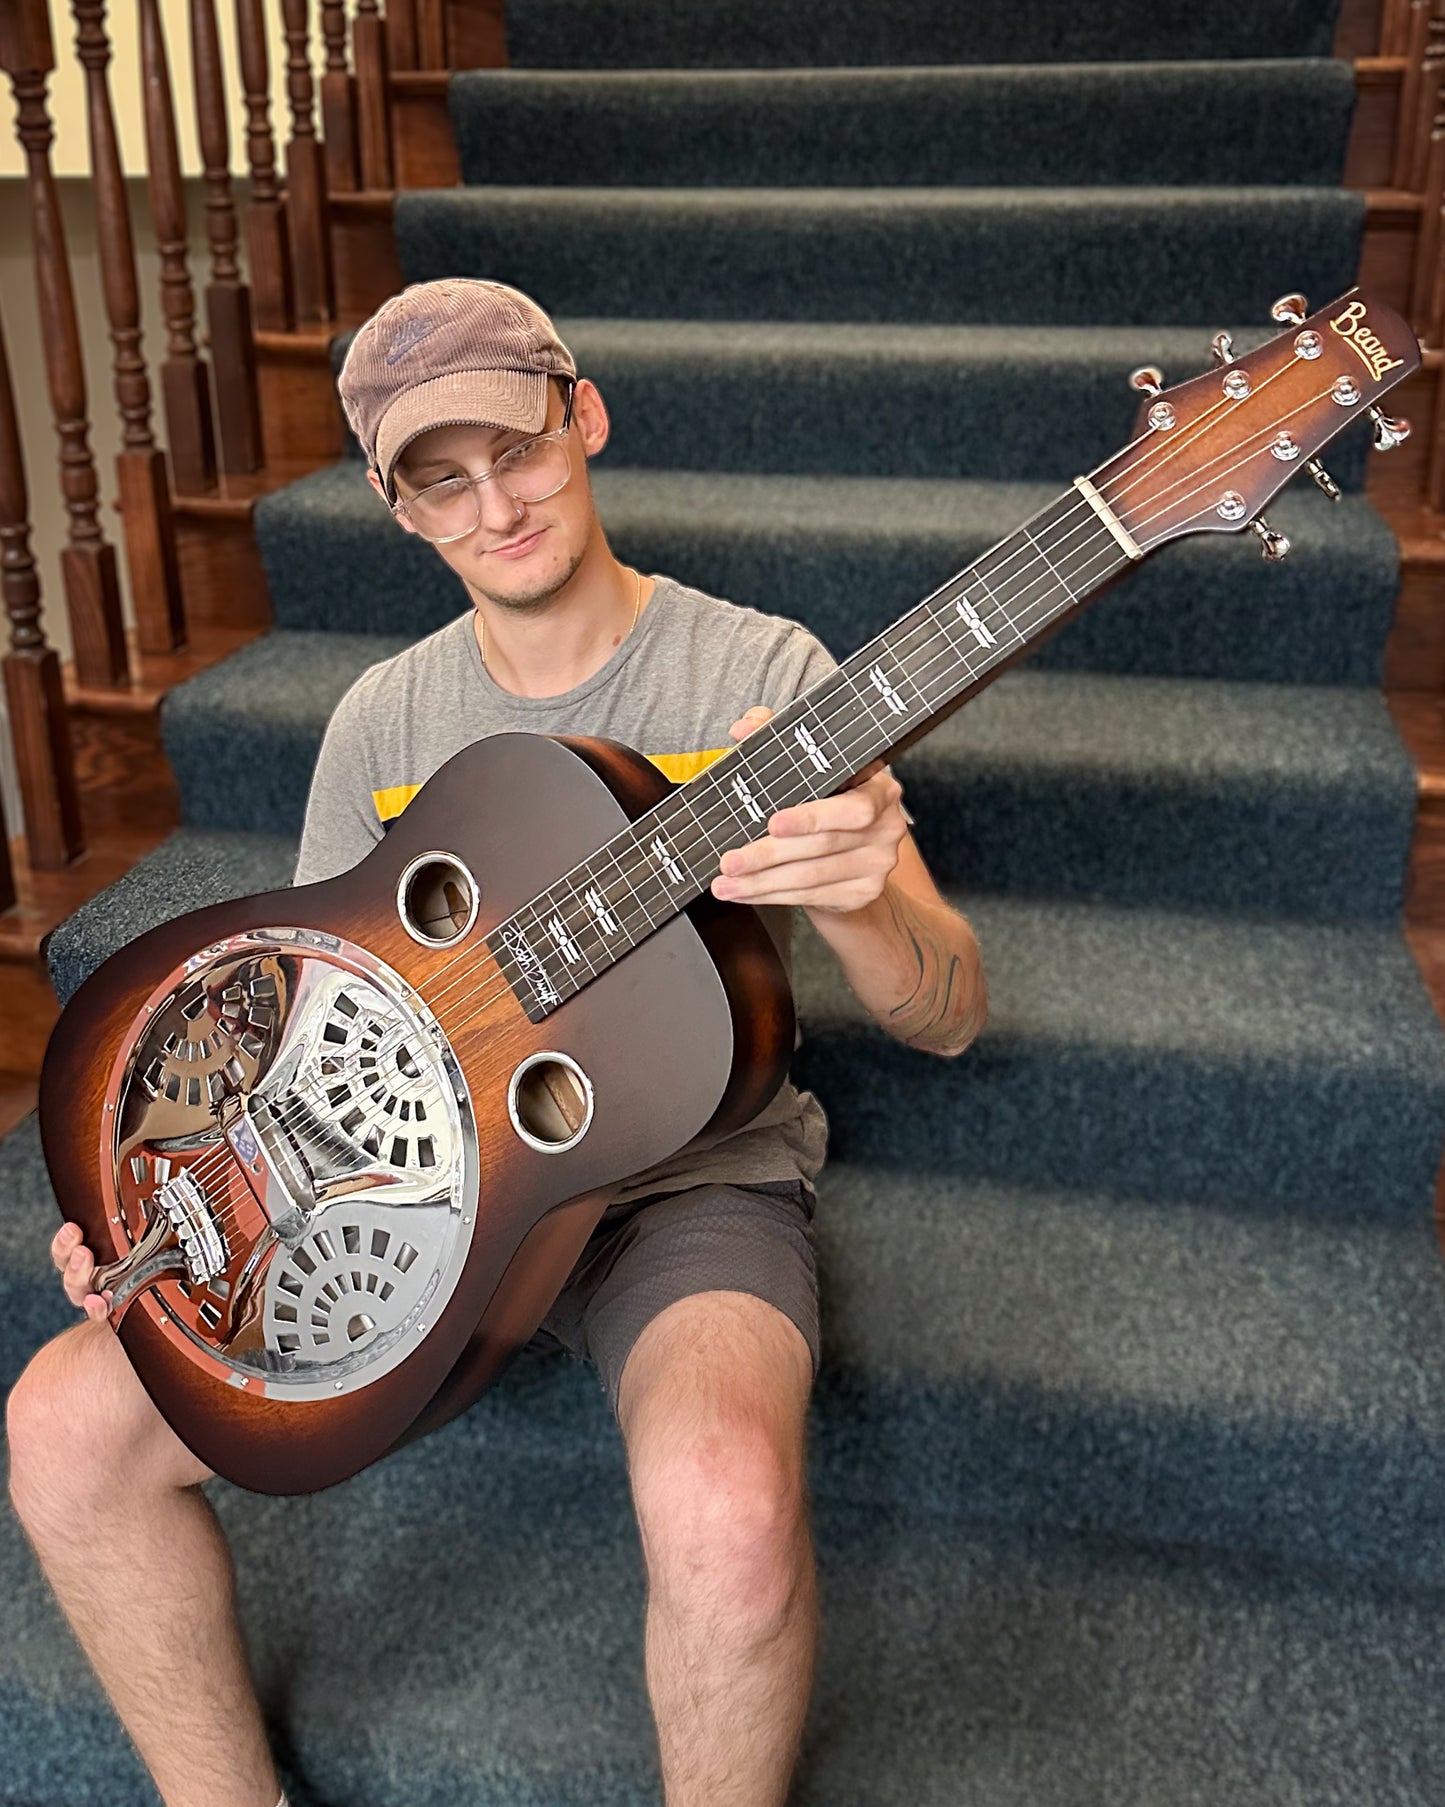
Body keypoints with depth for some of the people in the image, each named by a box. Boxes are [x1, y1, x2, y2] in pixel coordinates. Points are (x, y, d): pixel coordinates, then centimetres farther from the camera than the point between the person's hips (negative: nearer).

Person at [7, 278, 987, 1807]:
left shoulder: (758, 675, -8)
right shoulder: (384, 721, 5)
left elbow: (948, 1013, -12)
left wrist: (854, 903, -36)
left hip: (687, 1177, -4)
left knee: (725, 1503, -35)